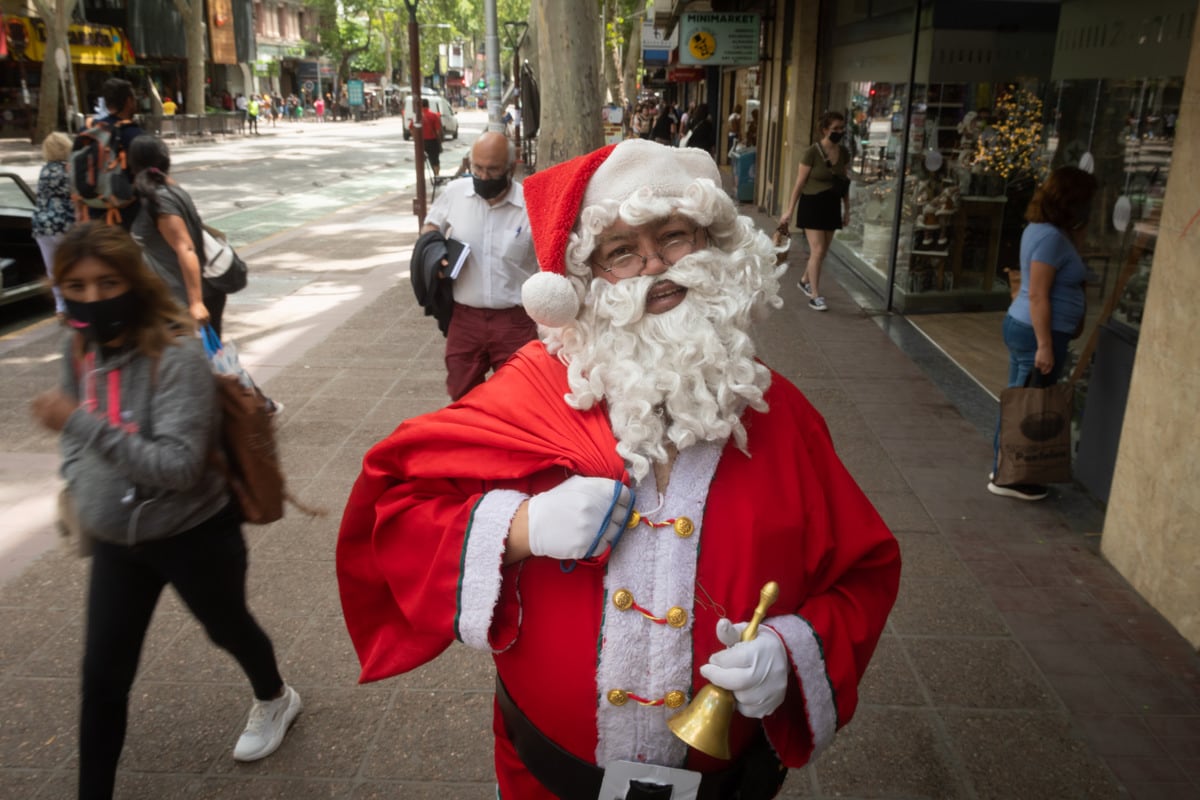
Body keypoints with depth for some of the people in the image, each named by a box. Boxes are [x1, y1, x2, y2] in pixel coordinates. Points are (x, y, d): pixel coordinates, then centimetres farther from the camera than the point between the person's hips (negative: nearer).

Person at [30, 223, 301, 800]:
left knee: (226, 628, 22)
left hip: (194, 535, -5)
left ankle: (274, 699, 53)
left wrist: (78, 423, -38)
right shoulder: (80, 348, -5)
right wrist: (78, 488, 4)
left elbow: (179, 465, -33)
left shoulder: (176, 354, -27)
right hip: (115, 543, 5)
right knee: (102, 678, 8)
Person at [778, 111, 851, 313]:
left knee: (822, 251, 13)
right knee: (817, 251, -10)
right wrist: (789, 209, -9)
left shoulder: (844, 153, 4)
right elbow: (800, 183, -9)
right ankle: (815, 296, -4)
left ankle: (805, 280, 37)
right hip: (812, 204, -6)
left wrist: (847, 210, 14)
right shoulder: (812, 153, -12)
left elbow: (844, 184, 12)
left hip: (832, 206, 6)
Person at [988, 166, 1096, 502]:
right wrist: (1046, 346, -23)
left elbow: (1066, 259, 21)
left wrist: (1079, 233, 7)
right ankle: (1006, 478, 10)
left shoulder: (1040, 228, 9)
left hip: (1020, 325, 10)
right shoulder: (1051, 237, -20)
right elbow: (1038, 295, -23)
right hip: (1037, 332, -10)